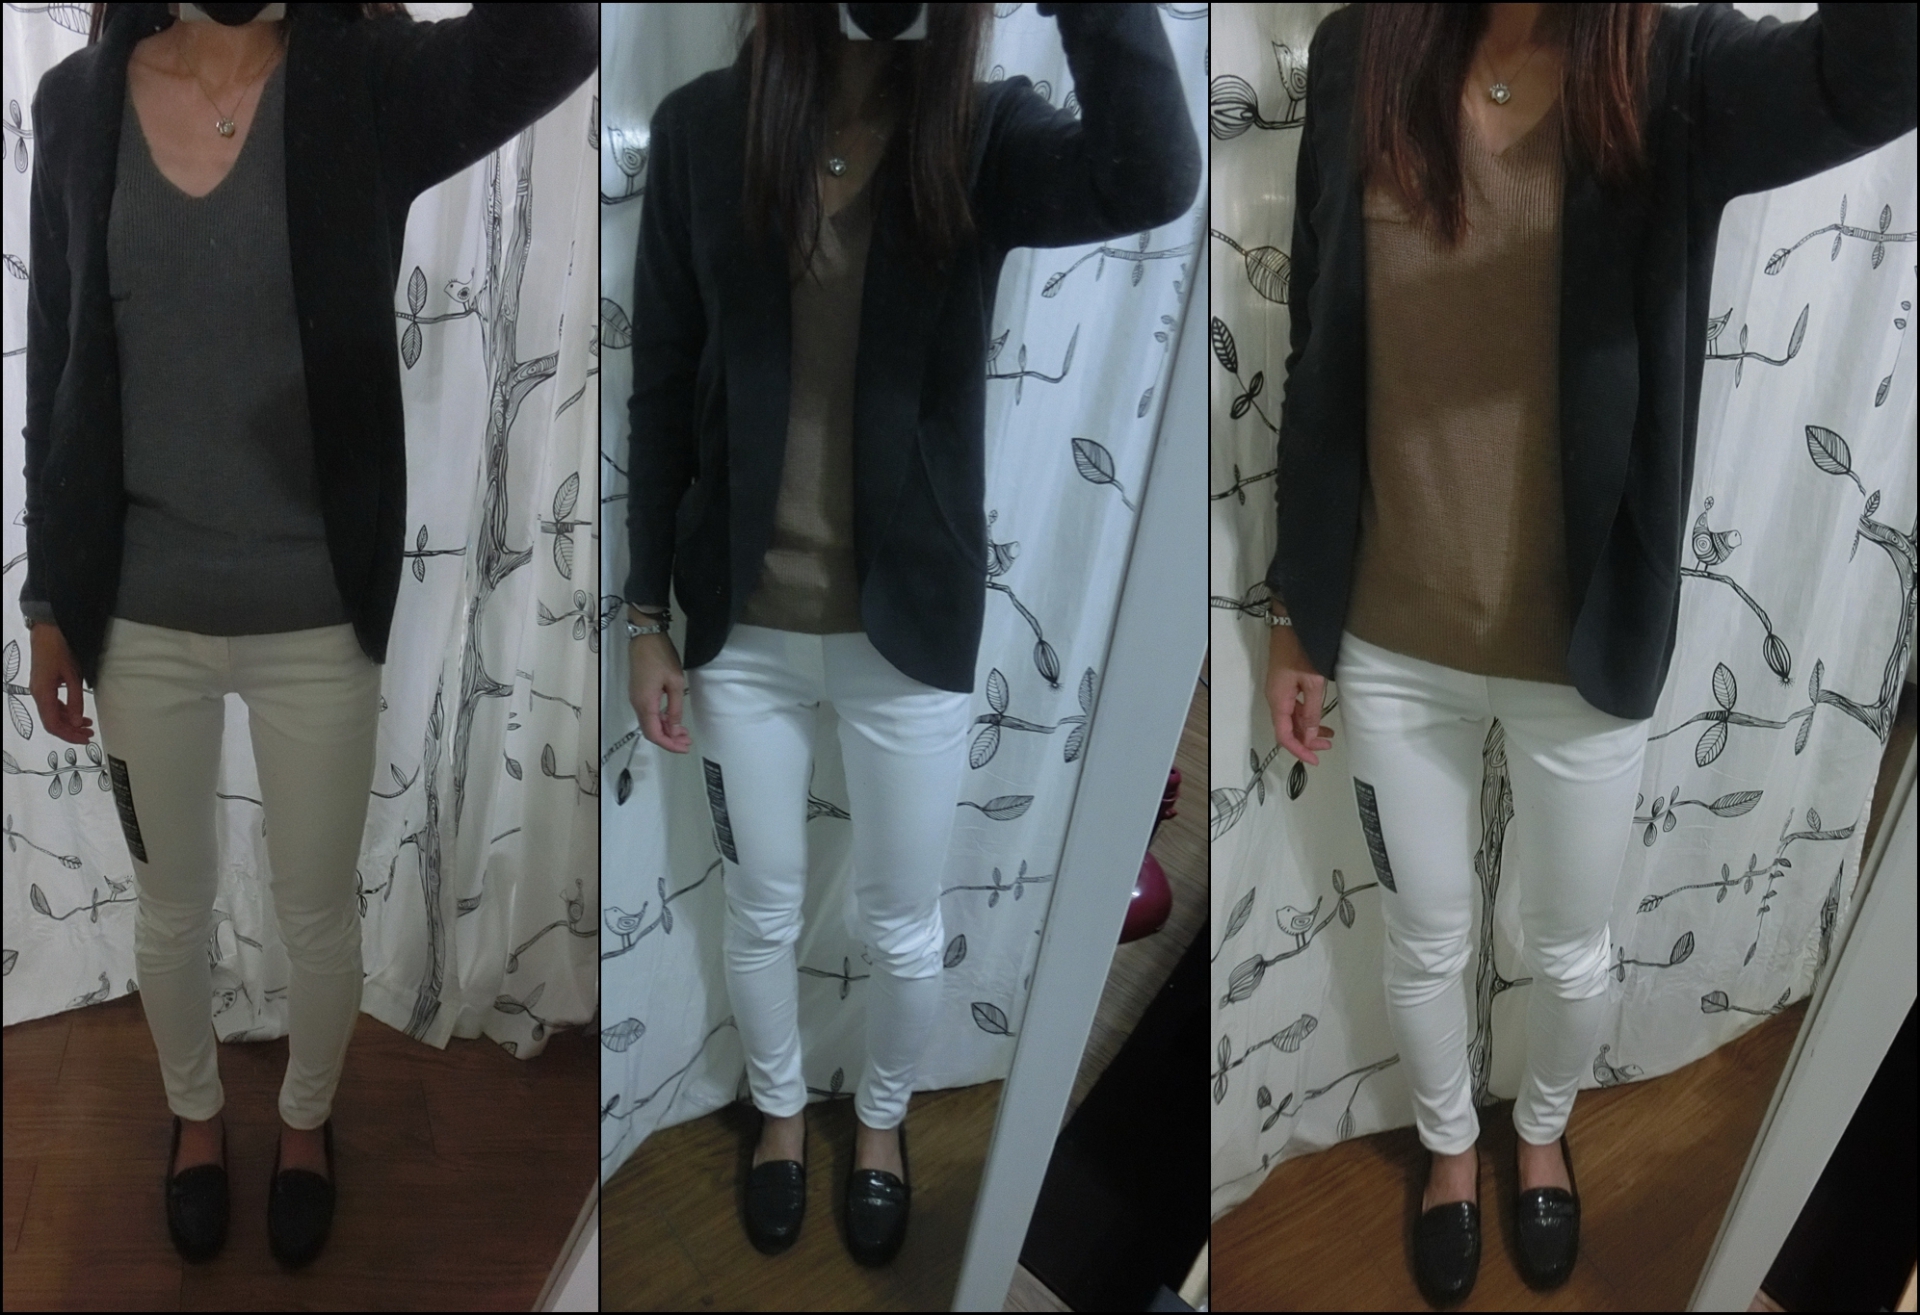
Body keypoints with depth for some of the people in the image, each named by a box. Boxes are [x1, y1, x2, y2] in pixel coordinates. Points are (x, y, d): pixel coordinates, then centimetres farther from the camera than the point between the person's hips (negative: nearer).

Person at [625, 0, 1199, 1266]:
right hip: (744, 624, 1)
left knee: (905, 929, 17)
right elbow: (663, 388, -1)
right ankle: (782, 1109, 50)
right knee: (763, 914, 20)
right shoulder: (703, 128, -7)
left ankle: (883, 1118, 48)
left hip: (912, 624, -1)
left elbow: (1156, 180, -33)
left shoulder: (987, 133, -10)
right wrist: (647, 611, 0)